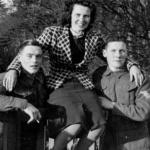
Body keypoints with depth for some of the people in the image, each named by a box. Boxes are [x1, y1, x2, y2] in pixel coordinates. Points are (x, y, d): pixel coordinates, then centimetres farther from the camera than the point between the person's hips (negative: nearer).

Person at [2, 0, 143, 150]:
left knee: (98, 125, -21)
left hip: (83, 87, 4)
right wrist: (13, 69, -24)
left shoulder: (95, 38, 7)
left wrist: (132, 65, 0)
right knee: (77, 124, -29)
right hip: (59, 87, -4)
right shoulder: (53, 33, -1)